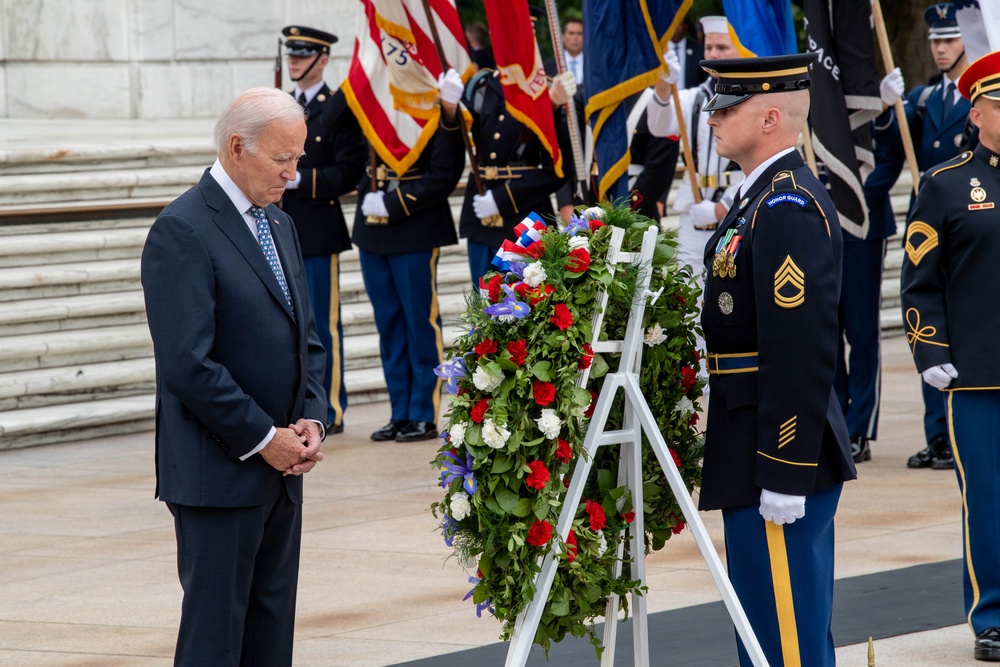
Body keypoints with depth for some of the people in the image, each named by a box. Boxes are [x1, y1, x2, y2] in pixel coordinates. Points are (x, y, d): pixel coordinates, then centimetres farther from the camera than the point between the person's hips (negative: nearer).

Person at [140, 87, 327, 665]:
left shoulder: (280, 225, 15)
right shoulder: (181, 231, -13)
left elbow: (307, 339, 19)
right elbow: (188, 365, -20)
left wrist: (310, 421, 1)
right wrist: (263, 438, -16)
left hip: (279, 467, 8)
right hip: (219, 473, -8)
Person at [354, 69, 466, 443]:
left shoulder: (436, 107, -9)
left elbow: (445, 174, -13)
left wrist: (393, 205, -16)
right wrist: (368, 195, -5)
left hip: (416, 230, -6)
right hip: (373, 229, 6)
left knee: (420, 322, 0)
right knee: (389, 324, 10)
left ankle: (424, 416, 6)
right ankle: (400, 414, 17)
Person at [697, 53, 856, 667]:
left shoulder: (789, 207, -18)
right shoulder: (769, 196, 15)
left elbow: (802, 355, -24)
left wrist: (783, 476, -24)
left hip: (781, 456, -11)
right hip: (771, 454, 11)